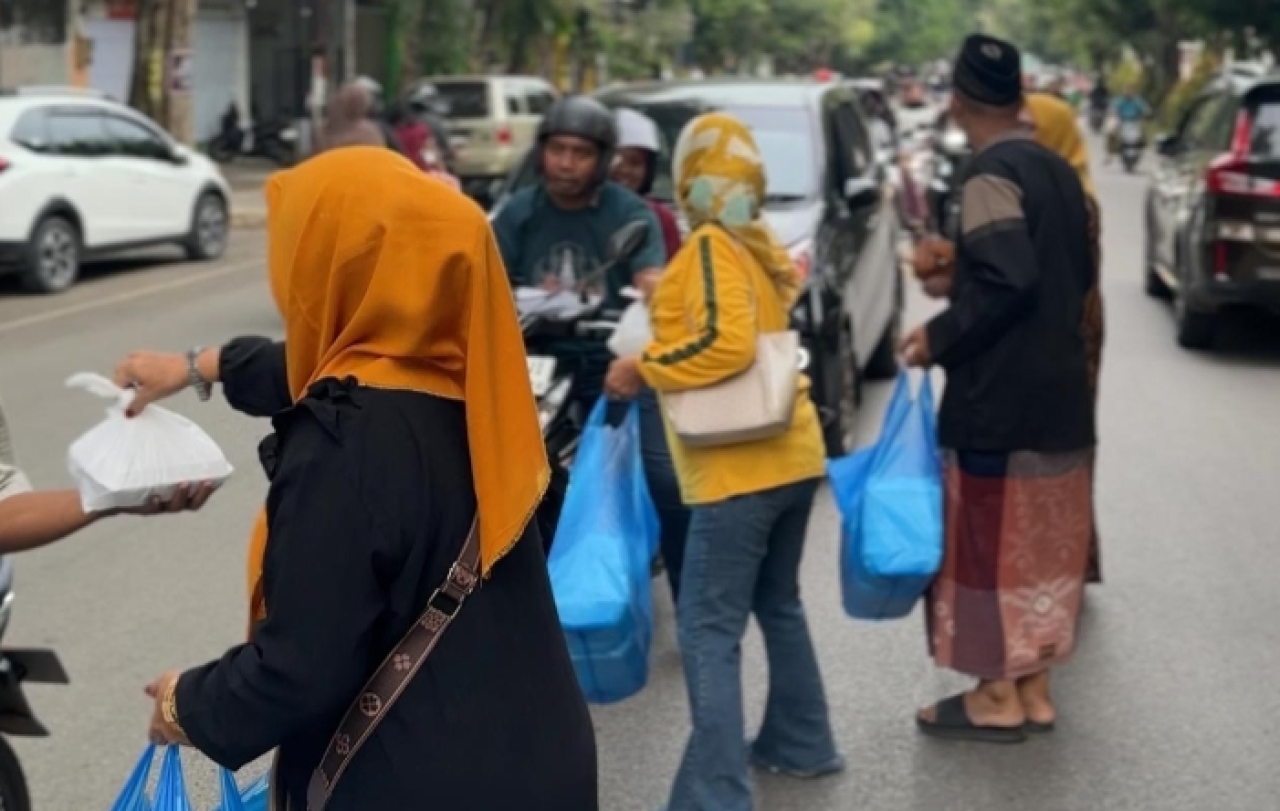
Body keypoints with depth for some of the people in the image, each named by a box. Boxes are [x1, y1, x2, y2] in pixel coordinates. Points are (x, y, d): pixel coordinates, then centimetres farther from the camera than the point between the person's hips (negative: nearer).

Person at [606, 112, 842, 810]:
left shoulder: (709, 247, -14)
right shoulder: (763, 246, 12)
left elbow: (726, 344, -25)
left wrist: (642, 369, -15)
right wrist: (666, 303, 15)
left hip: (740, 468, -9)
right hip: (791, 454, 10)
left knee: (709, 630, -8)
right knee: (778, 605, 24)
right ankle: (801, 744, 35)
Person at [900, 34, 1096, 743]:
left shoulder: (992, 174, -15)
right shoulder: (1058, 171, 10)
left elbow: (1007, 283, -25)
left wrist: (939, 337, -13)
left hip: (1000, 397, -8)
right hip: (1057, 391, 9)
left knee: (988, 543, 1)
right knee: (1038, 541, 14)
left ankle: (998, 697, 8)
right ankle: (1033, 688, 22)